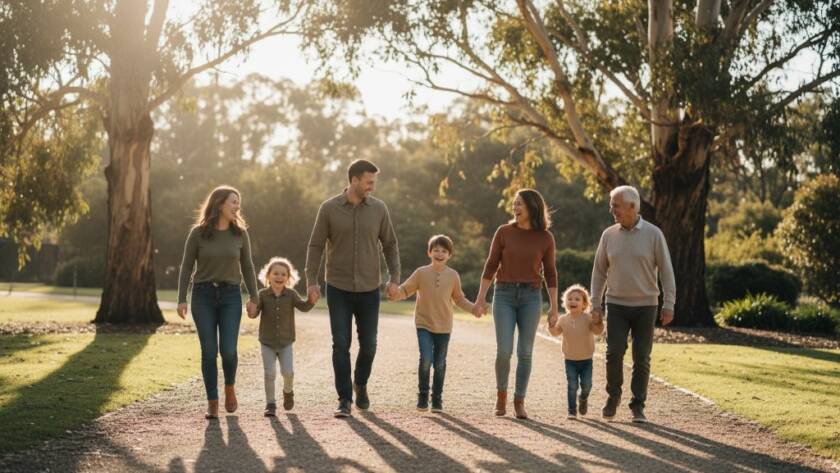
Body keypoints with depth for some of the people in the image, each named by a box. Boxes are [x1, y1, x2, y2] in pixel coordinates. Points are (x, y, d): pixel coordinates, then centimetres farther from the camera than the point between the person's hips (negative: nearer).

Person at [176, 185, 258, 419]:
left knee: (228, 350, -9)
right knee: (209, 351, -4)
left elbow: (247, 267, 8)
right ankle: (212, 403, 7)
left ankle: (229, 387, 21)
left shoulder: (240, 233, 2)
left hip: (230, 296, 1)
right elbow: (186, 267, 0)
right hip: (203, 295, -1)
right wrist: (181, 300, -6)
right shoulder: (198, 233, -4)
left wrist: (253, 298, 4)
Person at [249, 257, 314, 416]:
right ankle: (270, 404, 8)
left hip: (286, 343, 0)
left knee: (288, 372, -9)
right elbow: (254, 313, -13)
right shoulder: (263, 294, -8)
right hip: (267, 343, 0)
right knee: (269, 373, -5)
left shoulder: (291, 294, -6)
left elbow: (303, 307, -17)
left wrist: (312, 300, -37)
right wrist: (252, 312, -36)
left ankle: (288, 391, 23)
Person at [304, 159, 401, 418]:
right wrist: (311, 281, -7)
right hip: (338, 289, -2)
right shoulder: (329, 208, -5)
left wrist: (395, 278, -3)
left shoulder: (378, 208, 0)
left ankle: (361, 384, 34)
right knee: (341, 345, -4)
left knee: (368, 344, 7)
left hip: (369, 290, 2)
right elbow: (316, 246, -1)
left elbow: (390, 245, 6)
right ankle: (344, 399, 4)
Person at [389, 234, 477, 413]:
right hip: (424, 324, -2)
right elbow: (405, 290, 0)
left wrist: (473, 308, -4)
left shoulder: (453, 276, 0)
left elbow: (459, 299, 10)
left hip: (443, 326, 2)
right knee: (426, 359, -15)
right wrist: (395, 295, -20)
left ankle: (437, 398, 21)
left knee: (440, 363, 8)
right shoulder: (421, 273, -4)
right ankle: (423, 395, 1)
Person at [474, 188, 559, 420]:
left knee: (525, 352, -1)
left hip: (531, 297, 0)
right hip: (504, 295, 0)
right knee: (504, 350, -7)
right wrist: (480, 298, -2)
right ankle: (501, 394, 16)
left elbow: (550, 273, 5)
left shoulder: (545, 238, 1)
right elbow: (491, 266, 1)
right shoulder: (504, 232, 0)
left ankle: (519, 402, 11)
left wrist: (554, 306, 3)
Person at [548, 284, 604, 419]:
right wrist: (552, 324, -10)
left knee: (586, 385, 0)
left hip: (586, 359, -1)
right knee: (572, 385, -5)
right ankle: (572, 411, 2)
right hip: (570, 360, 1)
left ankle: (583, 399, 32)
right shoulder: (563, 319, -2)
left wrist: (597, 321, -33)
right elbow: (555, 332, 9)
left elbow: (598, 331, -16)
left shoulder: (588, 318, -10)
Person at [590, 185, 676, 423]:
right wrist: (596, 303, 4)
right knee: (614, 352, -10)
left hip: (645, 306, -1)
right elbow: (599, 271, 10)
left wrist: (669, 305, -9)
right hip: (617, 305, 1)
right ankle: (613, 396, 12)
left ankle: (638, 406, 10)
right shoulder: (609, 235, 3)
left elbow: (666, 270, -3)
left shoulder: (653, 234, -5)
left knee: (642, 358, -1)